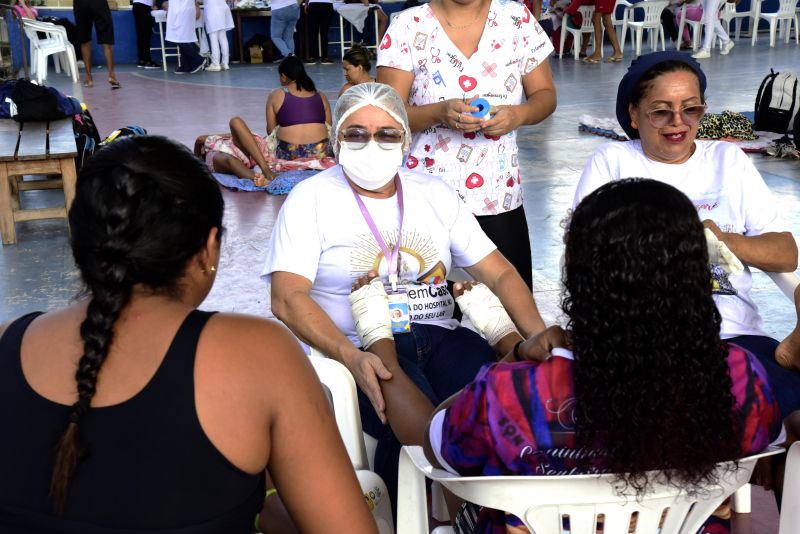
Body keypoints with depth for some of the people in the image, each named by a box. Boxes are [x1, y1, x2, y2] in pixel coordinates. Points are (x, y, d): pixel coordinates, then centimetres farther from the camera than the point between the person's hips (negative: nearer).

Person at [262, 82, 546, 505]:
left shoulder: (434, 193, 16)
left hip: (441, 338, 4)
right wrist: (350, 357, -25)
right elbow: (288, 297, -9)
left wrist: (539, 335, -6)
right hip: (361, 349, -4)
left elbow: (500, 273, 13)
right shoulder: (312, 198, 4)